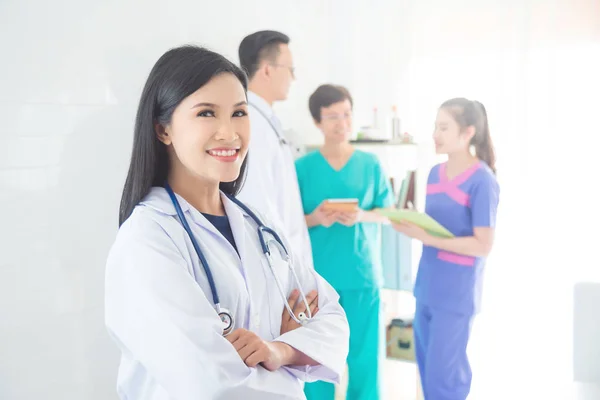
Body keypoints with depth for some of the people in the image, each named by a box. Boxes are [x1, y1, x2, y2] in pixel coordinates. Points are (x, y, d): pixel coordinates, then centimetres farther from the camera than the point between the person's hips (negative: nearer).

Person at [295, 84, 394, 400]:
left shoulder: (370, 164, 3)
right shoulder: (302, 167, -1)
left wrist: (361, 216, -15)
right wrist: (314, 219, -19)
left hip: (363, 274, 1)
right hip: (317, 276, -1)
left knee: (365, 353, 7)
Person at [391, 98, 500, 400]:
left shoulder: (482, 181, -14)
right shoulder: (435, 174, 8)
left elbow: (483, 245, -16)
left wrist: (427, 238, -21)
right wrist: (408, 222, -6)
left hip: (456, 293, -7)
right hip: (427, 287, 7)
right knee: (428, 369, 15)